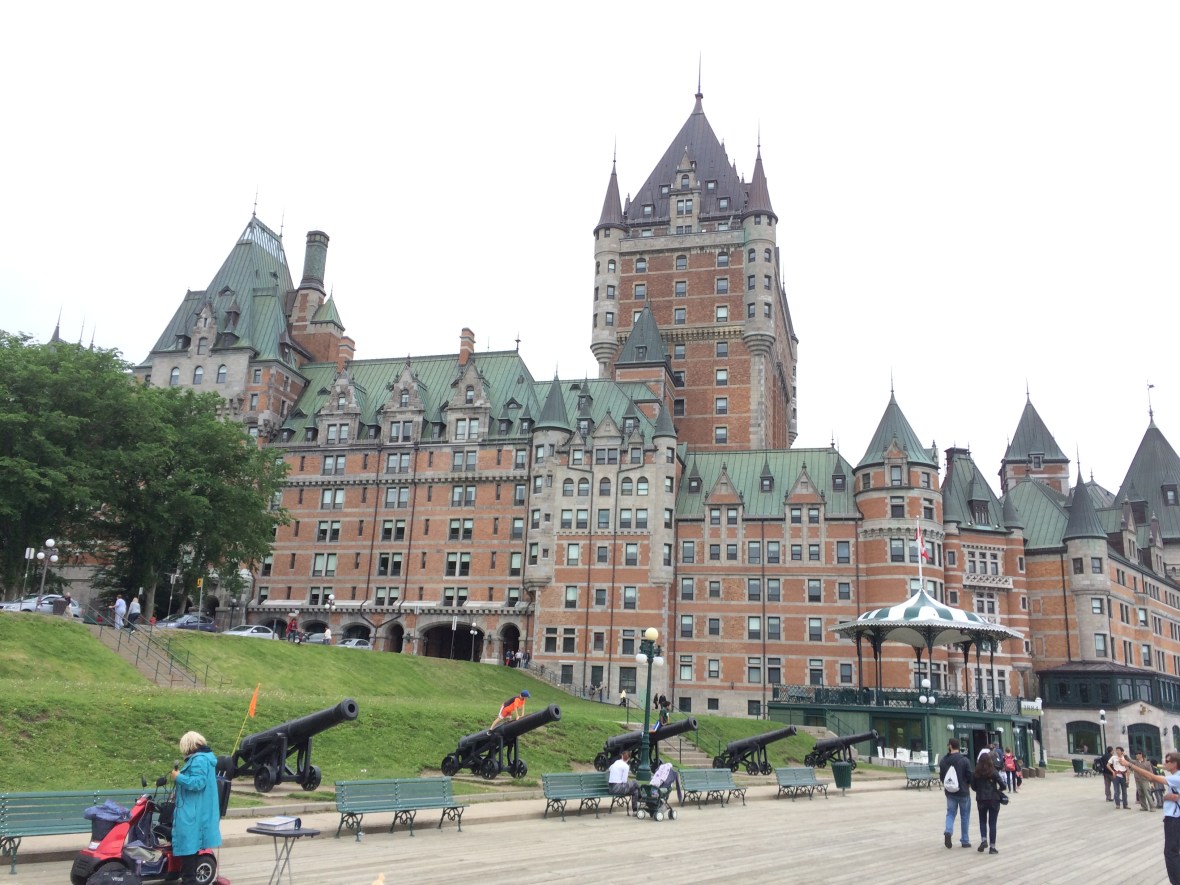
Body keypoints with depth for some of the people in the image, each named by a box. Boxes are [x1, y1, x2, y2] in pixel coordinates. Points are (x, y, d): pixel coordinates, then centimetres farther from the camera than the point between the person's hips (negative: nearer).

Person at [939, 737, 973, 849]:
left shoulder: (944, 760, -3)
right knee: (964, 816, 10)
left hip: (950, 792, 2)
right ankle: (965, 841, 16)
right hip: (963, 792, -2)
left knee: (950, 813, 12)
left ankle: (948, 831, -13)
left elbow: (941, 776, 2)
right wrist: (967, 785, 10)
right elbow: (970, 776, -11)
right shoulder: (964, 760, -13)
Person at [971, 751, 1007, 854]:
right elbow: (1002, 785, -14)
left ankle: (983, 840, -1)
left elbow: (973, 787, 1)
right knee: (992, 823, 5)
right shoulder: (993, 772, -10)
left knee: (982, 821, 18)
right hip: (994, 800, -1)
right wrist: (999, 790, 6)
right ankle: (992, 847, 5)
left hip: (981, 800, 1)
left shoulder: (976, 773, -4)